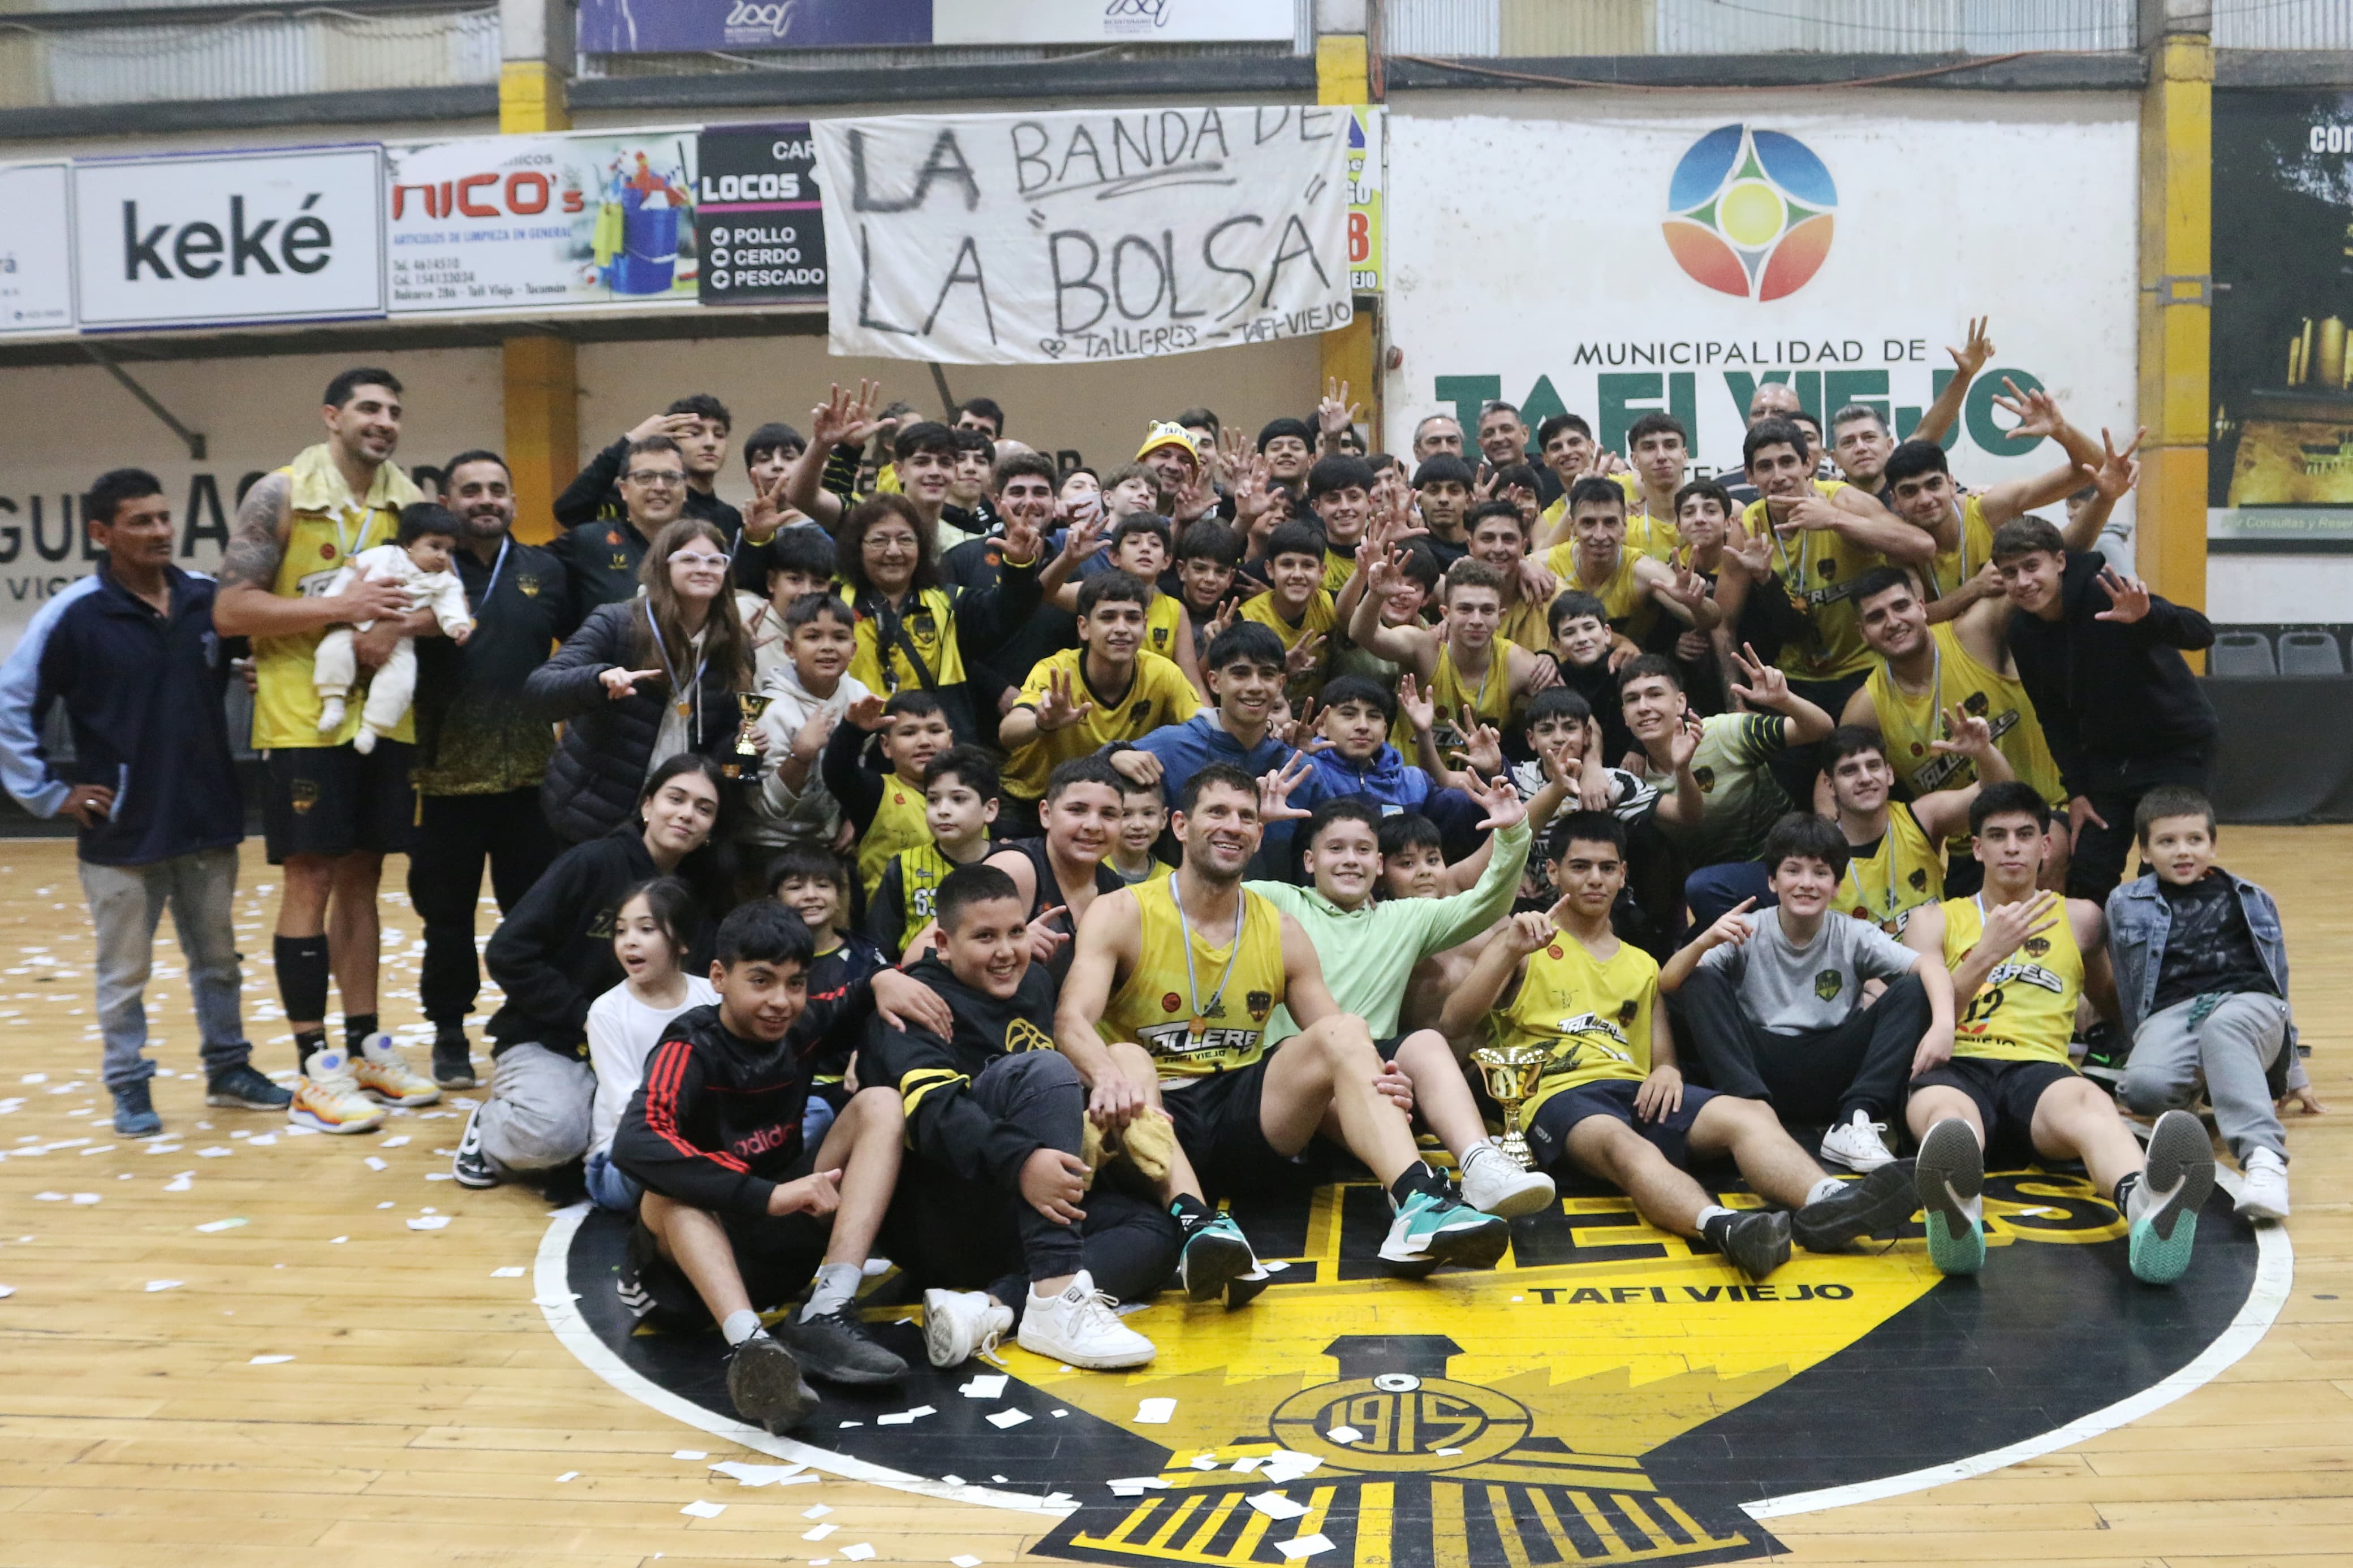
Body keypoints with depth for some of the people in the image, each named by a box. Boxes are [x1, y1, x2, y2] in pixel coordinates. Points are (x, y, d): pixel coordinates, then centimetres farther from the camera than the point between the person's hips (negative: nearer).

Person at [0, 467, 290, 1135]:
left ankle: (229, 1069, 28)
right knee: (124, 972, 7)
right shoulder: (74, 614, -11)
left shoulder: (208, 599, 0)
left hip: (209, 823, 4)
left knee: (217, 959, 15)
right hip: (121, 832, -3)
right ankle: (130, 1088, 19)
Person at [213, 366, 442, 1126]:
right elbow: (229, 611, -13)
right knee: (311, 882, -2)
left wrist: (401, 625, -16)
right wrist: (340, 607, -21)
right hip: (303, 720, -5)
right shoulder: (280, 495, -8)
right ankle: (314, 1070, 4)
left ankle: (365, 1048, 21)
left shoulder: (409, 500, 7)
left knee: (361, 878, 12)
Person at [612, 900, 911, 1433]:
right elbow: (635, 1144, -37)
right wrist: (766, 1195, -43)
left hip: (788, 1229, 5)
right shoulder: (691, 1048, -18)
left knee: (881, 1104, -12)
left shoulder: (801, 1029, -2)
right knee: (669, 1187, -35)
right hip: (707, 1235, -5)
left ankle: (827, 1315, -29)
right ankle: (749, 1345, -58)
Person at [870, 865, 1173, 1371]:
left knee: (1155, 1230, -10)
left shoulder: (1034, 985, 15)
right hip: (933, 1212, -8)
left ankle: (991, 1309, -30)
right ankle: (1056, 1298, -40)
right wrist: (1019, 1162, -43)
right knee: (1043, 1069, -26)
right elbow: (933, 1111, -27)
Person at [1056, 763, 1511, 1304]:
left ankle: (1417, 1206, -39)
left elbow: (1337, 1044, 6)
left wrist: (1374, 1083, -20)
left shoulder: (1281, 932, 11)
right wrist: (1109, 1074, -41)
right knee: (1126, 1059, -35)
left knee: (1345, 1031, -19)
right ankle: (1196, 1221, -56)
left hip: (1245, 1119, 3)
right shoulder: (1122, 914, -1)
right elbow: (1073, 1020, -17)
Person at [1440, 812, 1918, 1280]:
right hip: (1558, 1094, -5)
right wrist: (1510, 950, -14)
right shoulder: (1526, 948, 14)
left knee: (1749, 1114, -26)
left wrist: (1668, 1071, -1)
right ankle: (1723, 1228, -69)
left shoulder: (1643, 965, 29)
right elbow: (1453, 1024, 0)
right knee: (1626, 1146, -40)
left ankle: (1827, 1207, -56)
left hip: (1637, 1093, 5)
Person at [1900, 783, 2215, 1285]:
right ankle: (1956, 1216, -75)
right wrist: (1988, 953, -6)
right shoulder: (1935, 922, 21)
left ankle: (2147, 1208, -71)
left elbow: (2109, 999, 42)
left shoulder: (2079, 918, 27)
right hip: (1955, 1069, -1)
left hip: (2039, 1069, 1)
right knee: (1948, 1116, -41)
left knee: (2088, 1102, -39)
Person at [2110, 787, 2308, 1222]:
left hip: (2249, 1004, 0)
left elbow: (2279, 984, 26)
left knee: (2223, 1027, -42)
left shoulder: (2253, 901, 23)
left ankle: (2264, 1158, -56)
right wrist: (2142, 1048, 15)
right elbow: (2128, 989, 22)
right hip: (2171, 1012, 0)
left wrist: (2293, 1071, 25)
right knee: (2143, 1086, -38)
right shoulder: (2126, 904, 20)